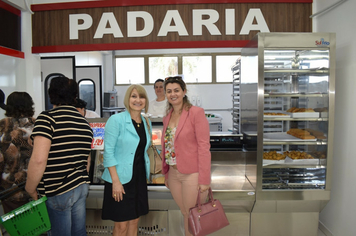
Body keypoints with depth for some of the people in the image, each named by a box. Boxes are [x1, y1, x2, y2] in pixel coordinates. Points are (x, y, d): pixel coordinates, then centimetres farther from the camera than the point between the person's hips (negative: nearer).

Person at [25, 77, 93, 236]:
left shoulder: (47, 118, -14)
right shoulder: (84, 122, 7)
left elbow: (38, 160, -22)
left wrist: (31, 191, -9)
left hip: (58, 192, -6)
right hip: (82, 187, 7)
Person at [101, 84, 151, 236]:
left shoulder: (146, 123, 8)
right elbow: (108, 152, -14)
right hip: (120, 179, -6)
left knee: (134, 221, 16)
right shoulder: (116, 120, -11)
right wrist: (116, 181, -18)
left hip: (139, 178, 6)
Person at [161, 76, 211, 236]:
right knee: (185, 214, 19)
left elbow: (204, 146, -15)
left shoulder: (196, 113, -12)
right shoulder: (167, 118, 9)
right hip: (173, 173, 6)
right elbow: (166, 147, 13)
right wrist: (166, 175, 14)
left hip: (192, 174, -6)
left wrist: (204, 179, -17)